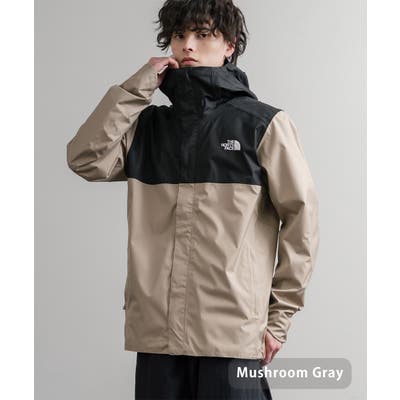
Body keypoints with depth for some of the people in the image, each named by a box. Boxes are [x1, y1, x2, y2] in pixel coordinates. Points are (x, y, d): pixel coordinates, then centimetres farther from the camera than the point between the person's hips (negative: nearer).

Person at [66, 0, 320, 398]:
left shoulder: (264, 124, 1)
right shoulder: (148, 126, 14)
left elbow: (301, 216, -1)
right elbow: (85, 160, 0)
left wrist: (279, 315, -3)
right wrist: (136, 87, -1)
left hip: (233, 336, -4)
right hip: (156, 333, 4)